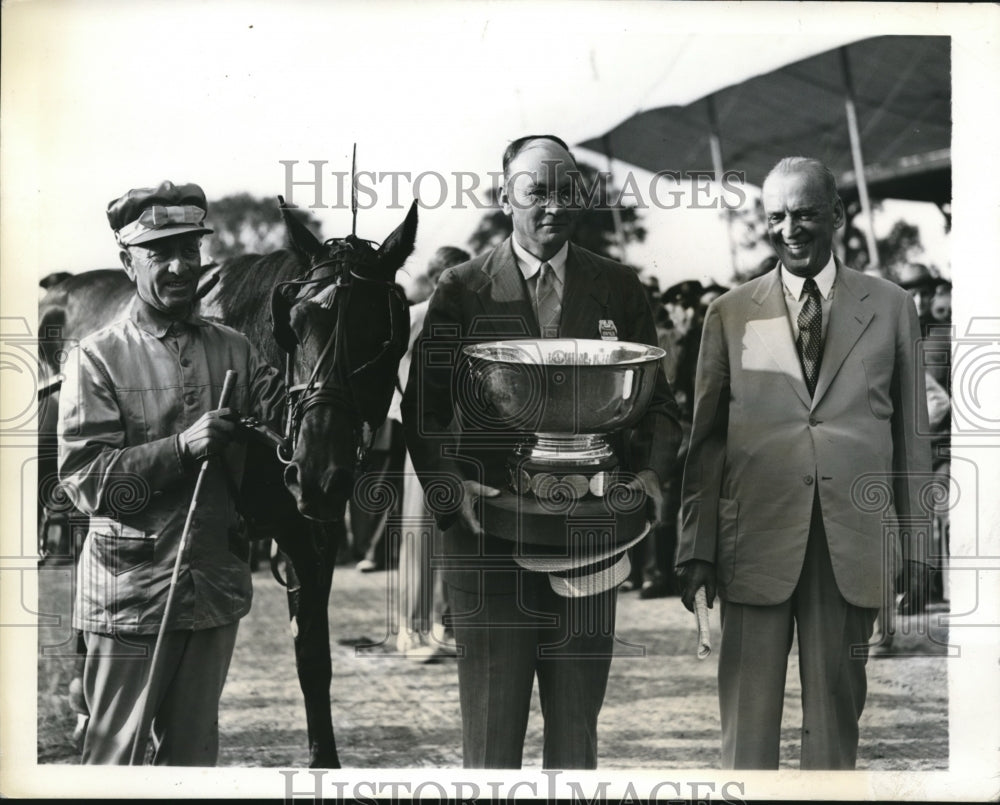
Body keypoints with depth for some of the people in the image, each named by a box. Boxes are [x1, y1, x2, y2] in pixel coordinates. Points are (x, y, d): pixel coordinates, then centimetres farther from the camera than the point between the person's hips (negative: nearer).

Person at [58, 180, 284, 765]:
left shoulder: (234, 351, 8)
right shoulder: (98, 359, -5)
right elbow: (86, 480, -12)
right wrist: (181, 448, -22)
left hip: (217, 587, 4)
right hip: (130, 595, -4)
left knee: (194, 750, 15)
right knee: (117, 756, 3)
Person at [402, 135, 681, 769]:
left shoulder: (619, 288, 9)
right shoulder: (462, 289, 2)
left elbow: (657, 400, 11)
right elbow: (422, 409, 2)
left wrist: (650, 471, -7)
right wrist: (451, 488, -14)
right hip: (489, 539, -2)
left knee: (577, 732, 11)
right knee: (490, 733, 3)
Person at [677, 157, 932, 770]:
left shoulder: (891, 307, 8)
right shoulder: (731, 314, 7)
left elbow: (911, 433, 8)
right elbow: (706, 438, 7)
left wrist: (915, 546, 6)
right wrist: (697, 549, 3)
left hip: (854, 546, 1)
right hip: (756, 539, 0)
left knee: (838, 707, 7)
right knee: (748, 712, 1)